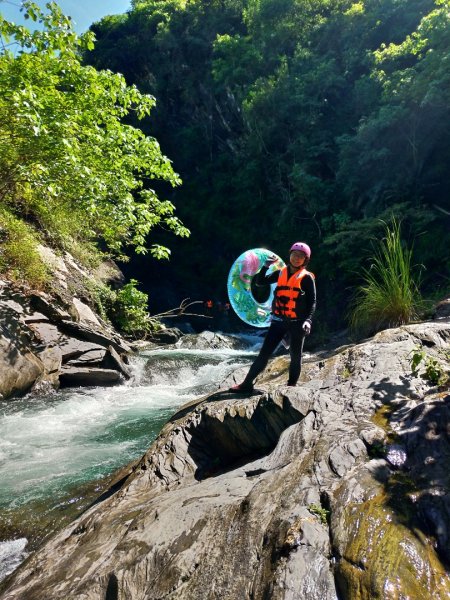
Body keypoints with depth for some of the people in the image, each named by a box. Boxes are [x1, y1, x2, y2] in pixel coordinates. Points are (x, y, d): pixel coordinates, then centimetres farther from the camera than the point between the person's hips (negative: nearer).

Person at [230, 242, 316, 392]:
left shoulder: (307, 277, -1)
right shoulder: (280, 273, 10)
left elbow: (312, 302, -2)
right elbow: (259, 282, 10)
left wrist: (308, 320, -15)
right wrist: (266, 266, -4)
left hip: (297, 323, -3)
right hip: (279, 320, 3)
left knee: (295, 356, 8)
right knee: (264, 353, 1)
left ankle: (291, 386, 22)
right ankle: (247, 383, 3)